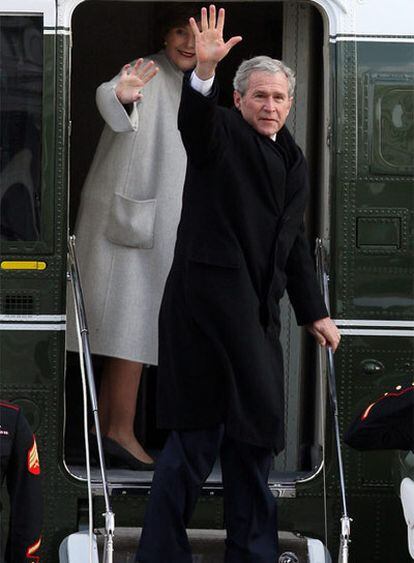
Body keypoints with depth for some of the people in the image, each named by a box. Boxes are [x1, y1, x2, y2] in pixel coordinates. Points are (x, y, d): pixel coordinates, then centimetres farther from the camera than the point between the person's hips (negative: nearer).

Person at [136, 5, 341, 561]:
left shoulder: (293, 160, 18)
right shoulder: (221, 132, -2)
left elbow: (294, 242, 22)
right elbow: (194, 119, -27)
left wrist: (316, 313, 18)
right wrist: (204, 71, -46)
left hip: (256, 309, 7)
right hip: (208, 300, -7)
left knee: (250, 431, 11)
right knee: (198, 428, -9)